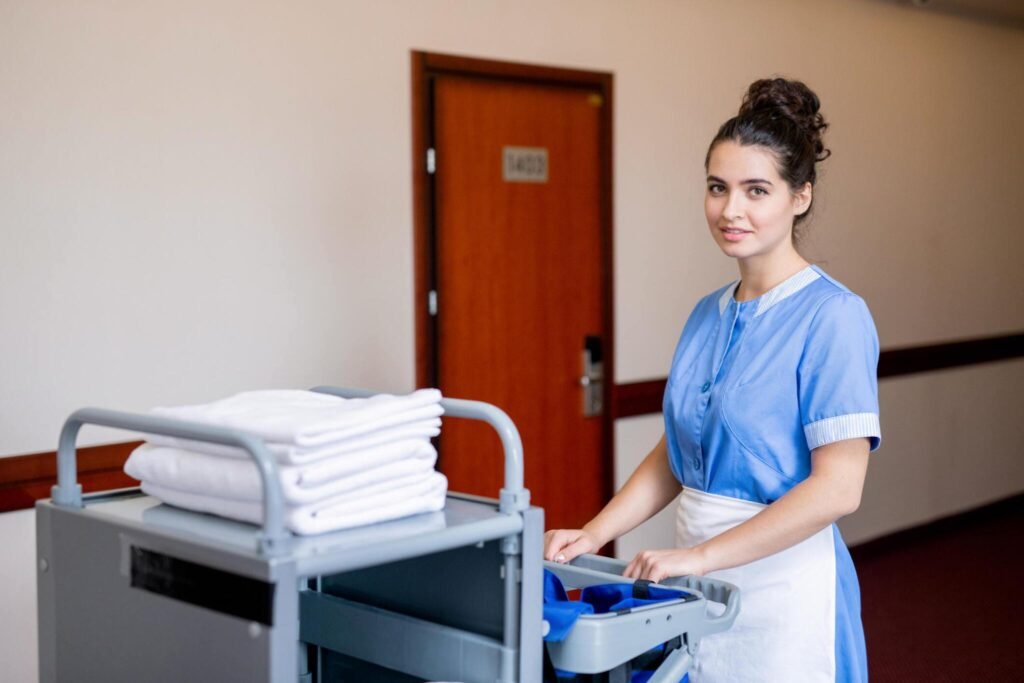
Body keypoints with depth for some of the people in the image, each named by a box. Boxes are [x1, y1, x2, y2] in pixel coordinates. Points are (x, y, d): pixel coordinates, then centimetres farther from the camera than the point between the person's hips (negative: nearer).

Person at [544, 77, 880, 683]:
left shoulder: (833, 316, -14)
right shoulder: (710, 314, 8)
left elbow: (838, 487, -19)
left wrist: (701, 554, -20)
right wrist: (594, 534, 2)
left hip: (782, 584, -6)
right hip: (699, 578, 6)